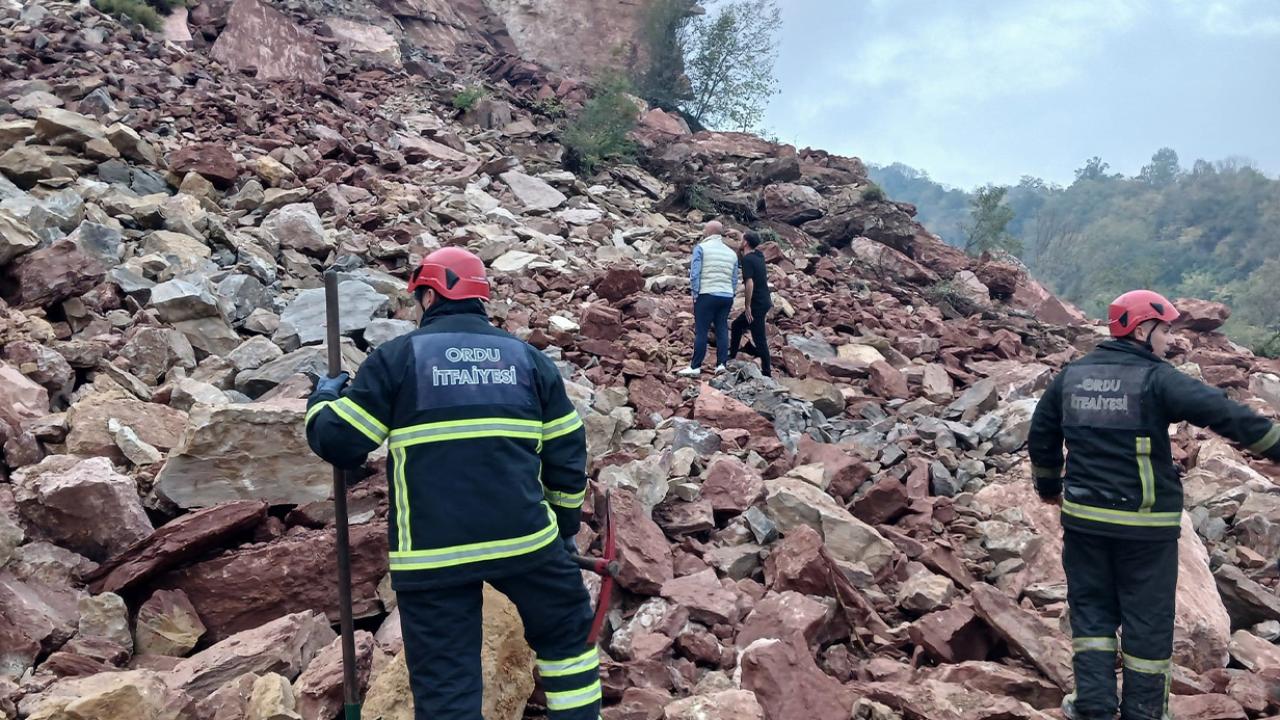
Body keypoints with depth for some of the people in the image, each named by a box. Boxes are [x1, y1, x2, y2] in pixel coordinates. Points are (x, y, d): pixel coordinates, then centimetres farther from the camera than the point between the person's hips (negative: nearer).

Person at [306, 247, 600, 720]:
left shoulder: (397, 357, 0)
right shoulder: (528, 357, 10)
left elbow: (338, 441, 1)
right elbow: (566, 453, 11)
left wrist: (324, 399, 23)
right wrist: (565, 525, 23)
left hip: (431, 551, -1)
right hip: (523, 536, 2)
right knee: (568, 634, 24)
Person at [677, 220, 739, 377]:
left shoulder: (701, 248, -2)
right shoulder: (732, 253, 15)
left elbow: (694, 273, -9)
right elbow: (735, 280, 15)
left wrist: (695, 294, -4)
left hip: (707, 295, -5)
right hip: (727, 296, 5)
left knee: (701, 331, -4)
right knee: (722, 329, 8)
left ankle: (695, 367, -4)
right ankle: (721, 364, 3)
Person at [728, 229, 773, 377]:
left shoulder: (747, 259, -16)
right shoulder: (758, 256, 9)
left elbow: (750, 283, -25)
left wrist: (747, 306, -19)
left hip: (757, 304, -9)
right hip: (765, 301, 9)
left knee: (759, 337, -2)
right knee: (737, 325, 21)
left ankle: (767, 371, 3)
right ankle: (732, 356, 28)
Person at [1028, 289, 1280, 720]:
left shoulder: (1071, 375, 6)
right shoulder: (1157, 379, -12)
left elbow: (1041, 435, 16)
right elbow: (1227, 415, -19)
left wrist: (1048, 486, 29)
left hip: (1084, 518, 5)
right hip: (1145, 523, -4)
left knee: (1091, 607, 15)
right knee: (1147, 618, 9)